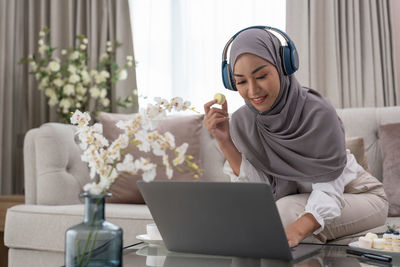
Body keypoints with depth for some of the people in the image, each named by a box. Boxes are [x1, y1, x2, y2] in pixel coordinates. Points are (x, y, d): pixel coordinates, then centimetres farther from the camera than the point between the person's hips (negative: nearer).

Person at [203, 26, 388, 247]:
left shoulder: (319, 113, -28)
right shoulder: (242, 121, -13)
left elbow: (328, 190, -29)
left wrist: (297, 229, -49)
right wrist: (225, 141, -27)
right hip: (299, 197, 5)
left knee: (286, 211, -30)